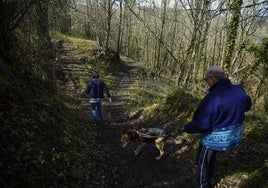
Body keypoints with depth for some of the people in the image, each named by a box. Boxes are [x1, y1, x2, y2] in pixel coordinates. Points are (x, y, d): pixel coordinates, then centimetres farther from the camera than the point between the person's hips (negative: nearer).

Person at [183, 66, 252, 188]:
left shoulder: (213, 98, -31)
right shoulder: (238, 90, -8)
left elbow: (201, 123, -29)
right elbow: (247, 105, 14)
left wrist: (187, 128, -11)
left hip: (215, 137, -8)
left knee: (203, 161, 17)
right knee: (211, 155, 32)